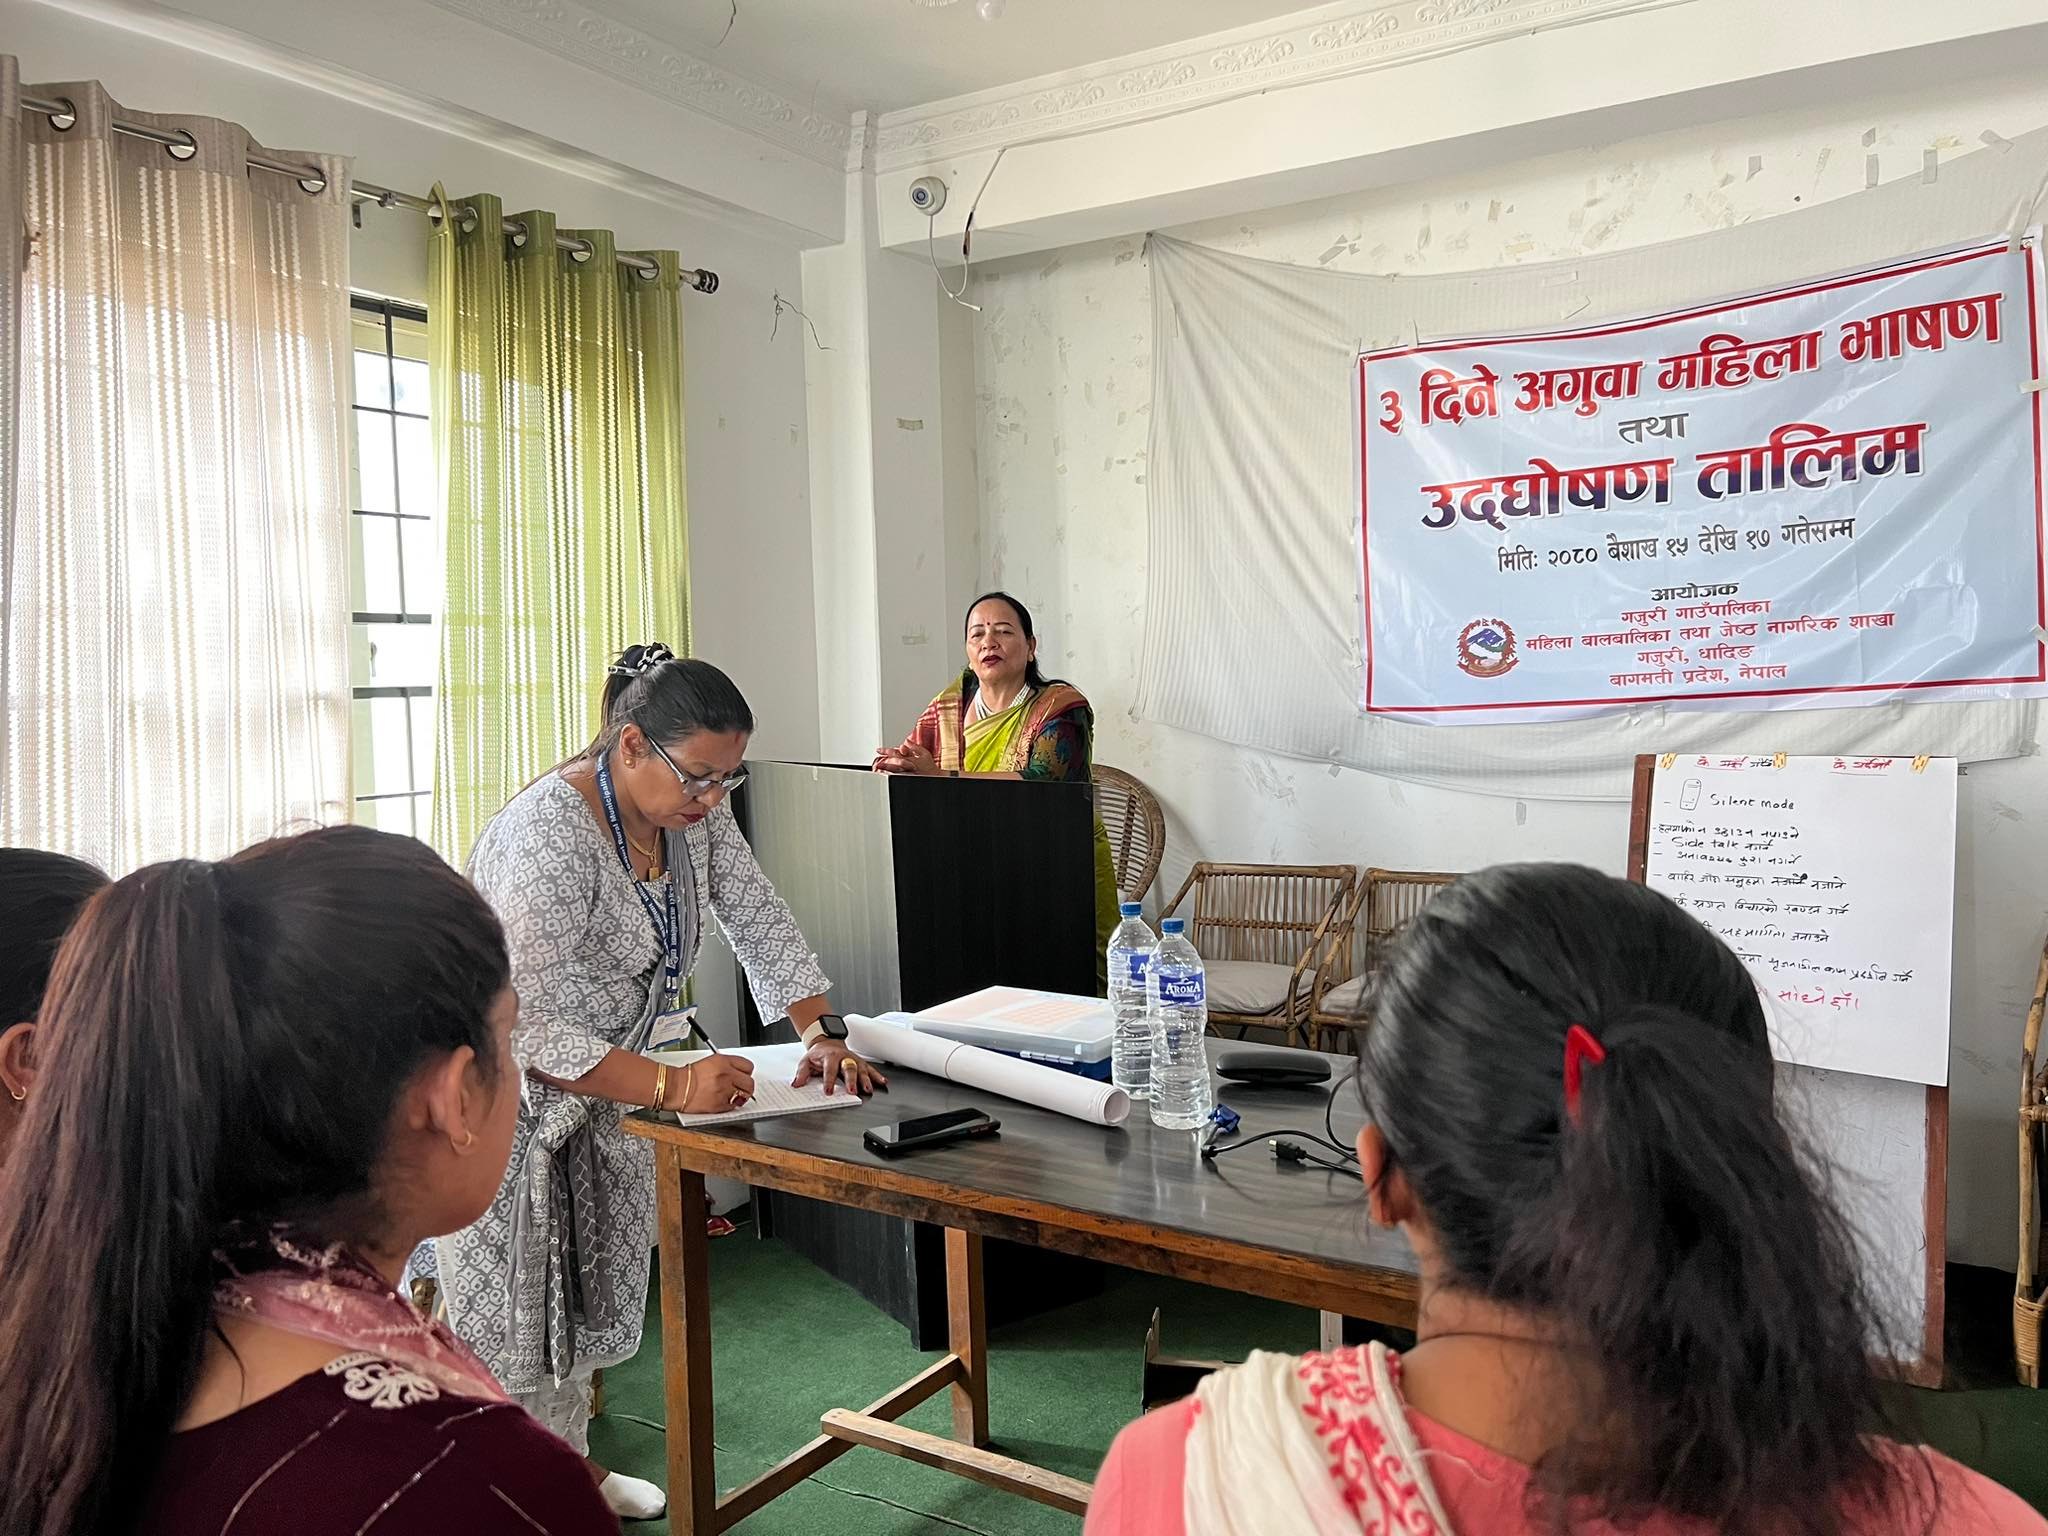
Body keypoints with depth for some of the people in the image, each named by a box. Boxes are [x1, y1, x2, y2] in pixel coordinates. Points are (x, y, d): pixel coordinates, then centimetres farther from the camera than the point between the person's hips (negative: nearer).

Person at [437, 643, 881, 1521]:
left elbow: (759, 919, 0)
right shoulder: (548, 835, -31)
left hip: (598, 1080, 8)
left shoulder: (693, 807, -7)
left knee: (590, 1289, 18)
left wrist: (821, 1033, -10)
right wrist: (672, 1088, -35)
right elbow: (528, 1029, -32)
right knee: (514, 1316, 1)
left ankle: (570, 1461, 36)